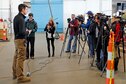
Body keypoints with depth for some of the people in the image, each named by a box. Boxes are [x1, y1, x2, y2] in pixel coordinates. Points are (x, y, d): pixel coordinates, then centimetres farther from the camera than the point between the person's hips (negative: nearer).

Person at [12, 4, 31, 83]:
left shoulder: (16, 17, 12)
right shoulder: (21, 18, -18)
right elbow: (22, 32, -23)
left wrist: (25, 30, 10)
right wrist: (28, 31, -6)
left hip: (16, 39, 10)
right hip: (21, 40, -10)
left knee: (16, 57, 15)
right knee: (21, 58, -6)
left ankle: (15, 74, 25)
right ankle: (20, 77, -3)